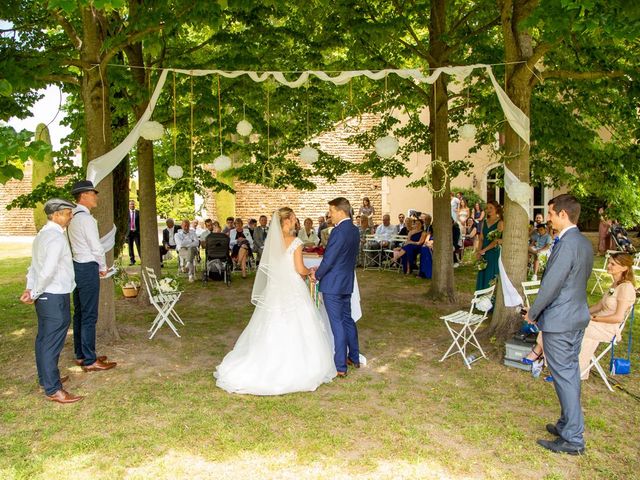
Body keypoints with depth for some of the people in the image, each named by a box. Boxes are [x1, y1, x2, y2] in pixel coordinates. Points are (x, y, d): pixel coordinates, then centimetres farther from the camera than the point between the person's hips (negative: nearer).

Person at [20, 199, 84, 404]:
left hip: (44, 296, 10)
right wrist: (34, 293, -13)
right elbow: (48, 271, -25)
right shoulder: (57, 237, -20)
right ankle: (53, 390, 5)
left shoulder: (42, 234, 12)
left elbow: (35, 264, 13)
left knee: (44, 339, 19)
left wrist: (30, 289, 7)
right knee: (53, 343, -3)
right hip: (55, 298, -10)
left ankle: (45, 378, 34)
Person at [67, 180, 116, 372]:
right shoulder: (86, 218, -17)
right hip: (88, 269, -10)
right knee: (89, 316, -3)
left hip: (77, 267, 10)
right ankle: (89, 361, 5)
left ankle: (80, 355, 27)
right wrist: (103, 267, -1)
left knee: (79, 313, 16)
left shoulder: (72, 218, 11)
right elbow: (96, 248, -17)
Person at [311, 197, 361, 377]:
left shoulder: (338, 231, -21)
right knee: (347, 320, 19)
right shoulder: (354, 230, 8)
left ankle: (340, 367, 6)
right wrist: (320, 269, 11)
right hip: (347, 282, 9)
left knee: (337, 324, -1)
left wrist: (317, 275, -2)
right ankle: (354, 358, 30)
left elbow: (329, 259, -19)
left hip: (333, 284, -9)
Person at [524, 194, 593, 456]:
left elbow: (551, 284, -21)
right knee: (571, 373, 18)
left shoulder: (567, 244, -22)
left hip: (559, 320, -10)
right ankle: (568, 424, 32)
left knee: (564, 377, -1)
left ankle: (573, 439, 8)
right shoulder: (585, 243, 8)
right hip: (578, 316, 10)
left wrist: (533, 312, -7)